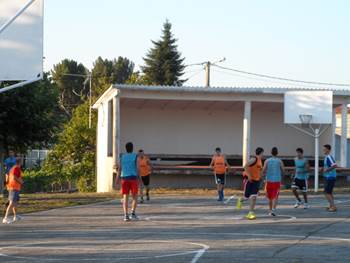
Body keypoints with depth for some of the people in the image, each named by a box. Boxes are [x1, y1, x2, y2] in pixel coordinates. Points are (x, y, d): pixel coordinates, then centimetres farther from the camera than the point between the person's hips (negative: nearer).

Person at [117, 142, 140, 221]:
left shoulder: (122, 157, 9)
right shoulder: (135, 156, 1)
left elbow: (119, 169, 5)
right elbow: (137, 168, -6)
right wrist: (139, 178, -3)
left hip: (124, 178, 3)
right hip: (133, 177, -2)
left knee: (125, 197, 1)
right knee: (134, 196, 8)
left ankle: (126, 215, -7)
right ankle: (133, 213, -4)